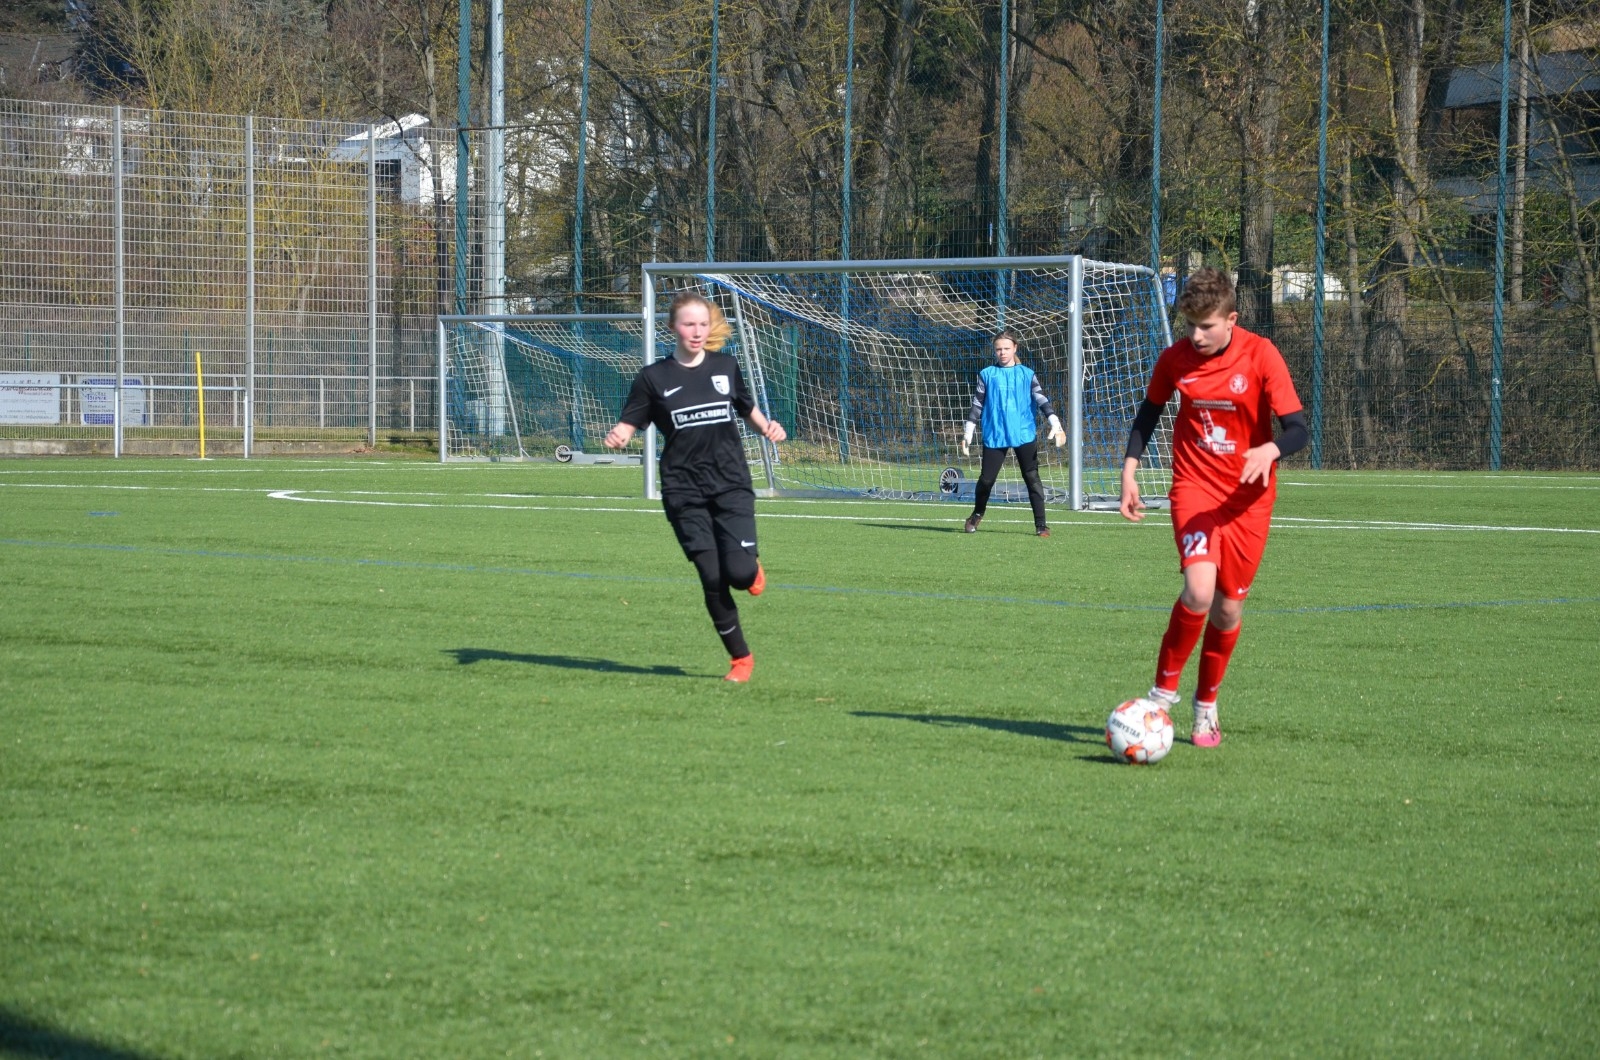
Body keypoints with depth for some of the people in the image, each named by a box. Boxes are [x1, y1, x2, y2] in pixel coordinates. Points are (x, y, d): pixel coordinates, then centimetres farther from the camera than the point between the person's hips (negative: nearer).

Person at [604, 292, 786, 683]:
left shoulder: (725, 367, 7)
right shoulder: (654, 377, 0)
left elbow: (746, 406, 23)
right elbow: (629, 422, 0)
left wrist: (767, 427, 2)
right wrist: (618, 436, -23)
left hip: (731, 485, 1)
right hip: (684, 492, -1)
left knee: (739, 572, -16)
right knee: (712, 579, -6)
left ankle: (753, 566, 23)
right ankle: (740, 658, 11)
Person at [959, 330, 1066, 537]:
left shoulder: (1027, 374, 8)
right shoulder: (987, 375, 8)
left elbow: (1041, 400, 0)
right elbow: (977, 405, 10)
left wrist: (1055, 424, -13)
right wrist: (967, 434, 7)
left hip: (1023, 434, 0)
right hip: (994, 436, 0)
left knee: (1032, 477, -6)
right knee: (986, 479, 3)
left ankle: (1041, 524, -2)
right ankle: (977, 515, 28)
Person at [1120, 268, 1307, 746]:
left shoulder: (1261, 356, -12)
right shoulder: (1175, 359, -5)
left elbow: (1297, 428, -14)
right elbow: (1148, 413, 13)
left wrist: (1269, 450, -35)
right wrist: (1129, 473, 4)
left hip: (1248, 499, 0)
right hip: (1194, 488, 0)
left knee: (1229, 608, 7)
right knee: (1199, 590, -23)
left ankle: (1206, 706, 30)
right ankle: (1164, 690, -4)